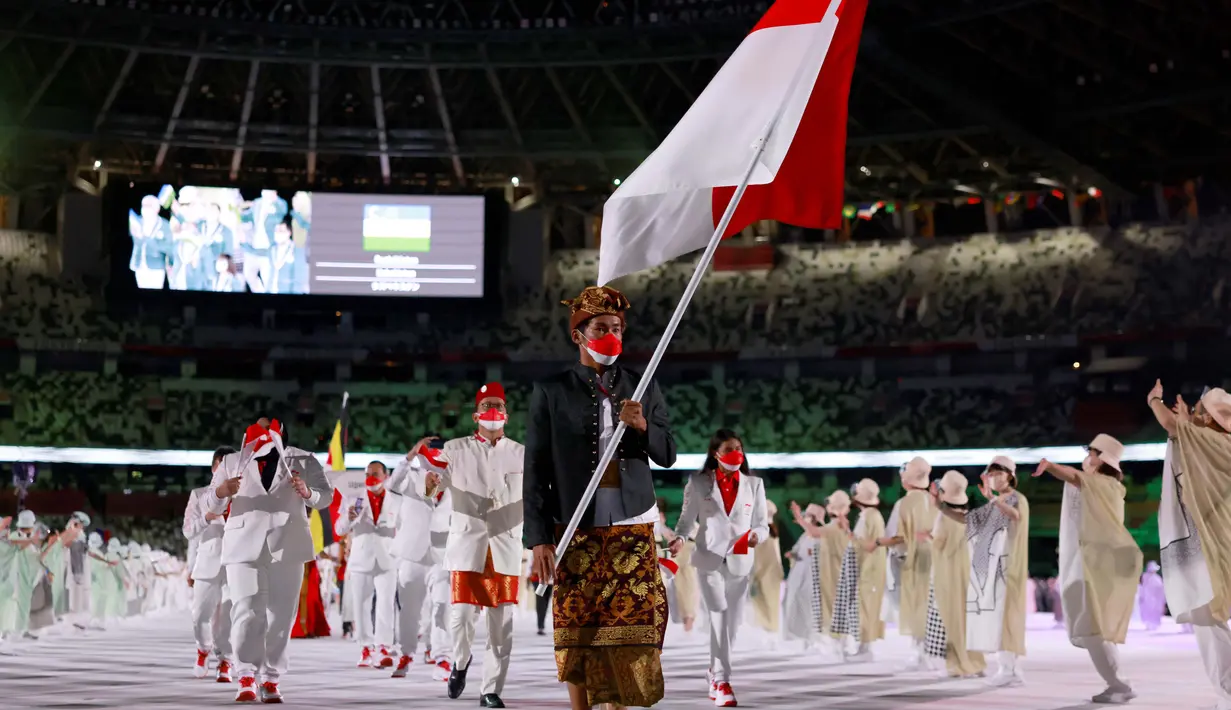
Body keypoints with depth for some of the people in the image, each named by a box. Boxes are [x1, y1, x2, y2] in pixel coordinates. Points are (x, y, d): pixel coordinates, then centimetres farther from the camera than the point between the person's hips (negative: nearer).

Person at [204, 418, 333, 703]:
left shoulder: (302, 461, 8)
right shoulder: (233, 462, 11)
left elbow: (326, 496, 4)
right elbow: (212, 506, 8)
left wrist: (308, 493, -19)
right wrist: (222, 492, -16)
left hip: (287, 547, 1)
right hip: (244, 546, 0)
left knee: (280, 615, 1)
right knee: (246, 612, -12)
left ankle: (271, 680, 8)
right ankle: (247, 677, -8)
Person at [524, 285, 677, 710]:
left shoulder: (643, 388, 8)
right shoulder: (551, 392, 1)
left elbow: (668, 456, 8)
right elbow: (535, 471, 0)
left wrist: (643, 426, -13)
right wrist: (539, 538, -6)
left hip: (633, 528, 2)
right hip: (577, 530, -2)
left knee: (633, 624, -2)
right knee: (578, 631, 0)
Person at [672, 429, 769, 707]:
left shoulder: (754, 484, 6)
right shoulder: (698, 482, 1)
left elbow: (762, 523, 6)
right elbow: (687, 517, 4)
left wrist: (756, 535, -17)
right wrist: (680, 538, -16)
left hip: (740, 561, 3)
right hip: (709, 559, -3)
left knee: (732, 622, 10)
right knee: (719, 617, -15)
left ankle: (714, 672, 31)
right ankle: (722, 681, -14)